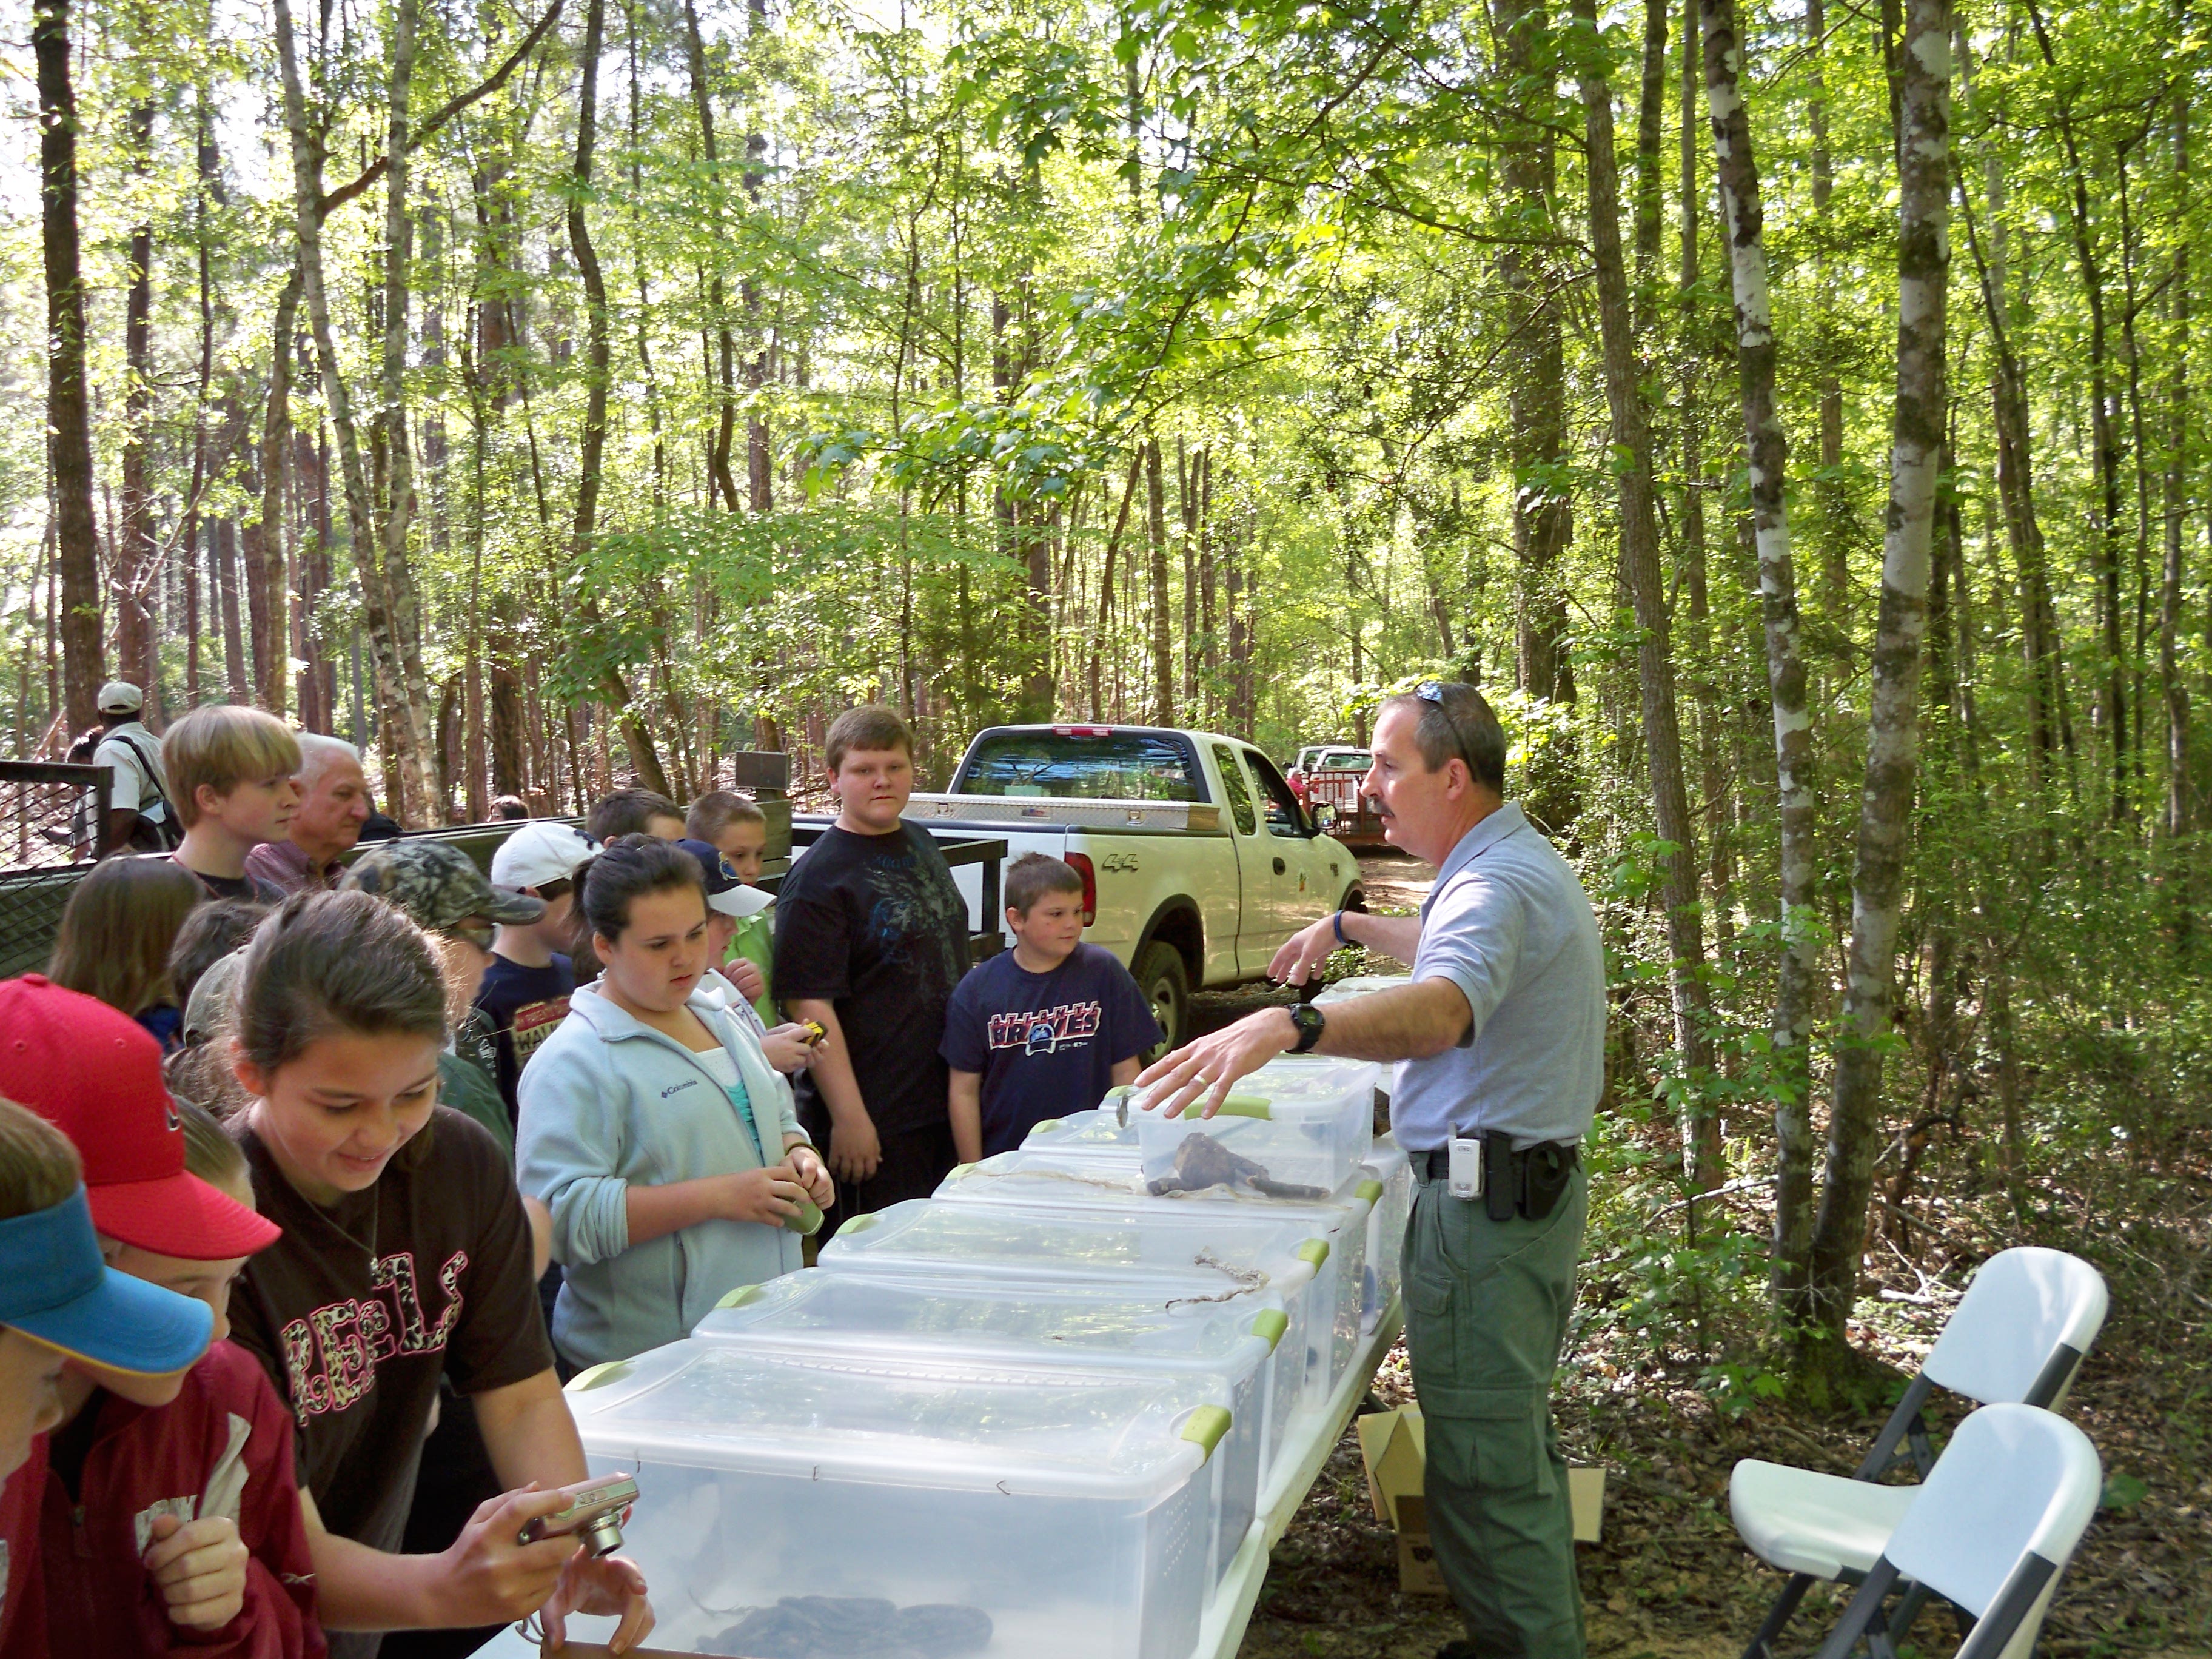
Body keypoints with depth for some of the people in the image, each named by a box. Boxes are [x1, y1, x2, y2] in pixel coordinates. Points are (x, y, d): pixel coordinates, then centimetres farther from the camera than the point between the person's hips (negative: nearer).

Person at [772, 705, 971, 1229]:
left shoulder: (921, 843, 10)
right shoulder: (818, 878, -15)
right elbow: (810, 1006, -19)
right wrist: (849, 1117, -23)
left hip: (947, 1102, 8)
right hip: (877, 1117, -8)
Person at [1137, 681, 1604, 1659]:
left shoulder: (1497, 887, -22)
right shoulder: (1518, 866, 14)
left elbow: (1441, 1009, -43)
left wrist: (1287, 1026, -56)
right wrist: (1349, 927, 35)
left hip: (1483, 1202, -11)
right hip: (1534, 1181, 11)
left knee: (1483, 1468, -4)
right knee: (1519, 1441, 22)